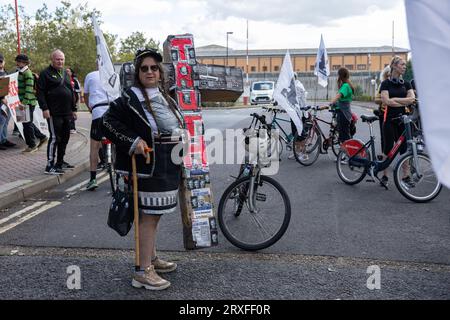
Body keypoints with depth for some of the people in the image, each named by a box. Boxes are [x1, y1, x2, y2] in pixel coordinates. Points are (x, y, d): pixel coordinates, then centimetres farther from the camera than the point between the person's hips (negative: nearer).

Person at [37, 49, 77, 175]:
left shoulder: (65, 73, 19)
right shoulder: (46, 73, -3)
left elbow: (71, 91, 23)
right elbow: (40, 92, -9)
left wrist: (73, 109, 20)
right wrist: (44, 108, -18)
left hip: (66, 113, 8)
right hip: (54, 113, -8)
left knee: (65, 138, 11)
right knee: (55, 138, -10)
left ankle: (60, 162, 23)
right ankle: (50, 166, -7)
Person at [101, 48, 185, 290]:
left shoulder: (165, 96, 14)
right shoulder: (130, 98, -11)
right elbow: (107, 122, -13)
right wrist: (132, 141, -21)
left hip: (167, 167, 8)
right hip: (148, 166, -8)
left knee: (153, 214, 17)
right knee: (148, 216, -5)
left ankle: (152, 259, 31)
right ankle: (144, 272, 3)